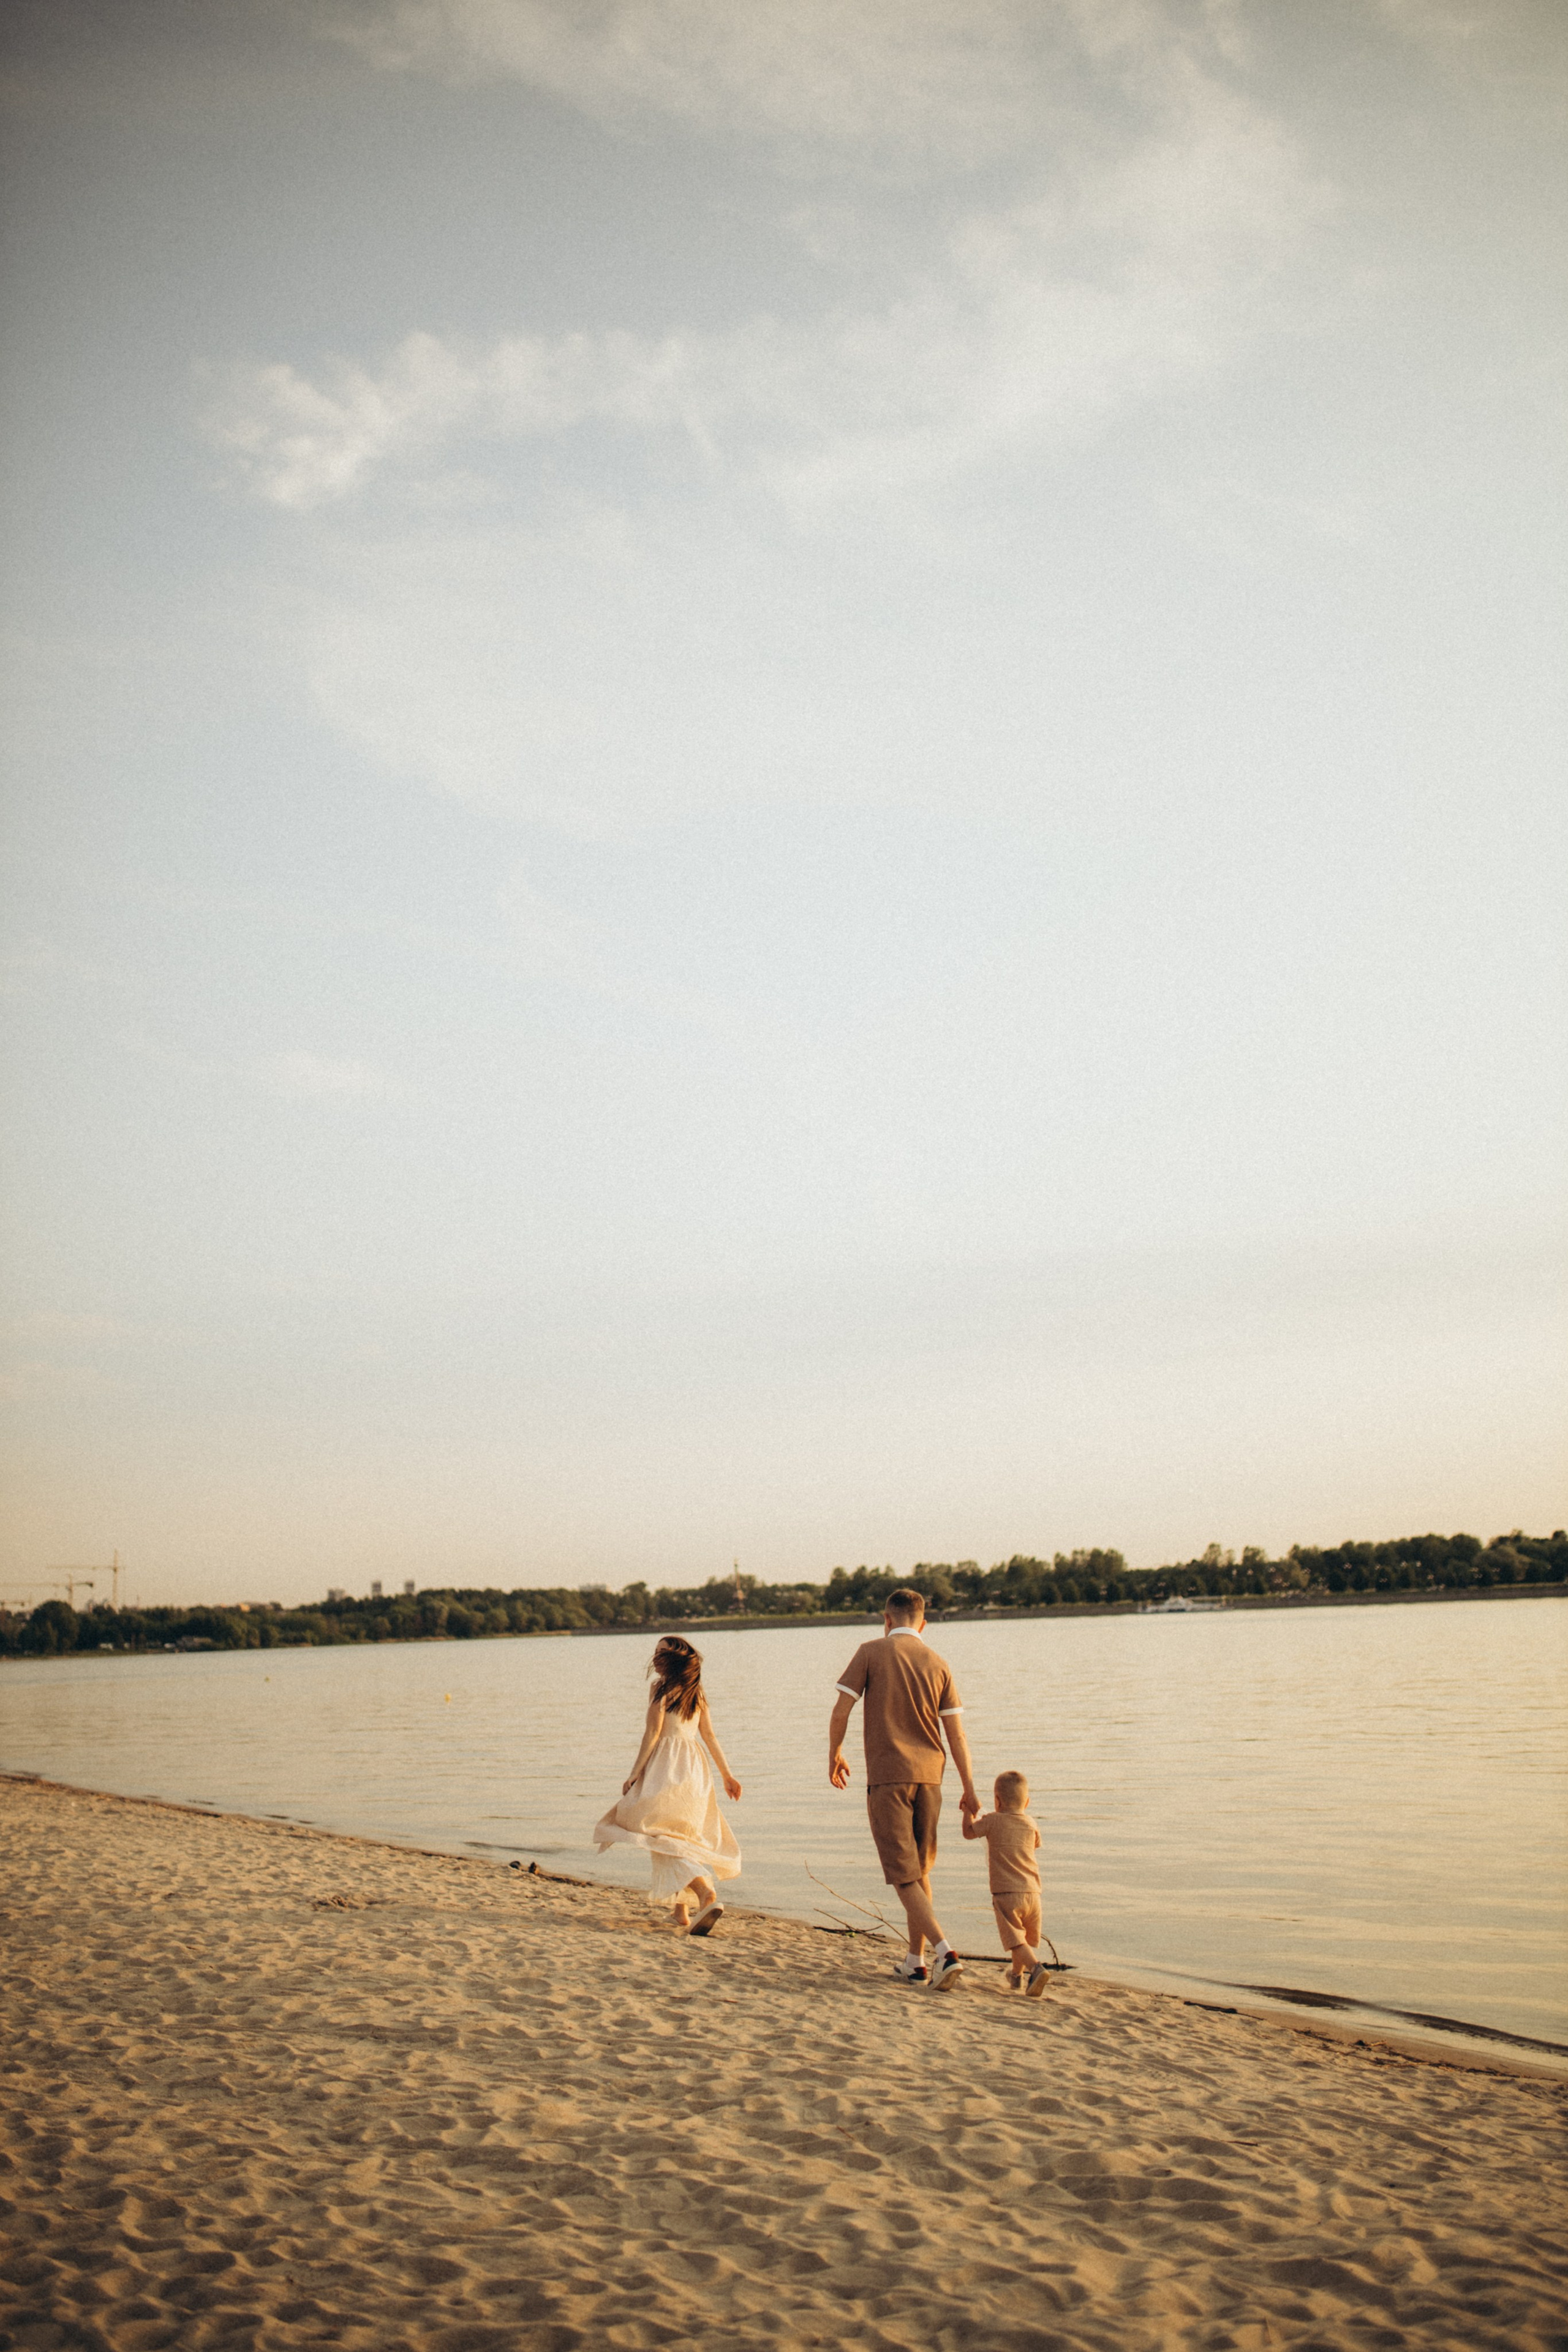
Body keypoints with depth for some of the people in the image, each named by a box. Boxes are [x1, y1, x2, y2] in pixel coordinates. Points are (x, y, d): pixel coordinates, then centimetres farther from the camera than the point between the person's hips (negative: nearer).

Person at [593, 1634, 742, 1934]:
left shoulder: (662, 1687, -6)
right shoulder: (697, 1691, 13)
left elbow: (653, 1732, -11)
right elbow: (709, 1735, 14)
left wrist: (635, 1773, -9)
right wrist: (726, 1774, 19)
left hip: (667, 1766, -7)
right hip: (696, 1767, 7)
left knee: (663, 1836, -10)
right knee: (681, 1836, 16)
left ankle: (707, 1895, -29)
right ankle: (681, 1909, 15)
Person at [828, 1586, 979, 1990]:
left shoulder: (871, 1653, -3)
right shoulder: (938, 1664, 6)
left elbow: (841, 1711, -6)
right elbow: (956, 1734, 4)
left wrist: (834, 1755, 11)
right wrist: (969, 1789, 9)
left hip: (886, 1777, -4)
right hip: (928, 1775, 4)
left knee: (903, 1874, -2)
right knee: (920, 1870, 17)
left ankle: (945, 1953, -17)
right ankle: (916, 1961, 21)